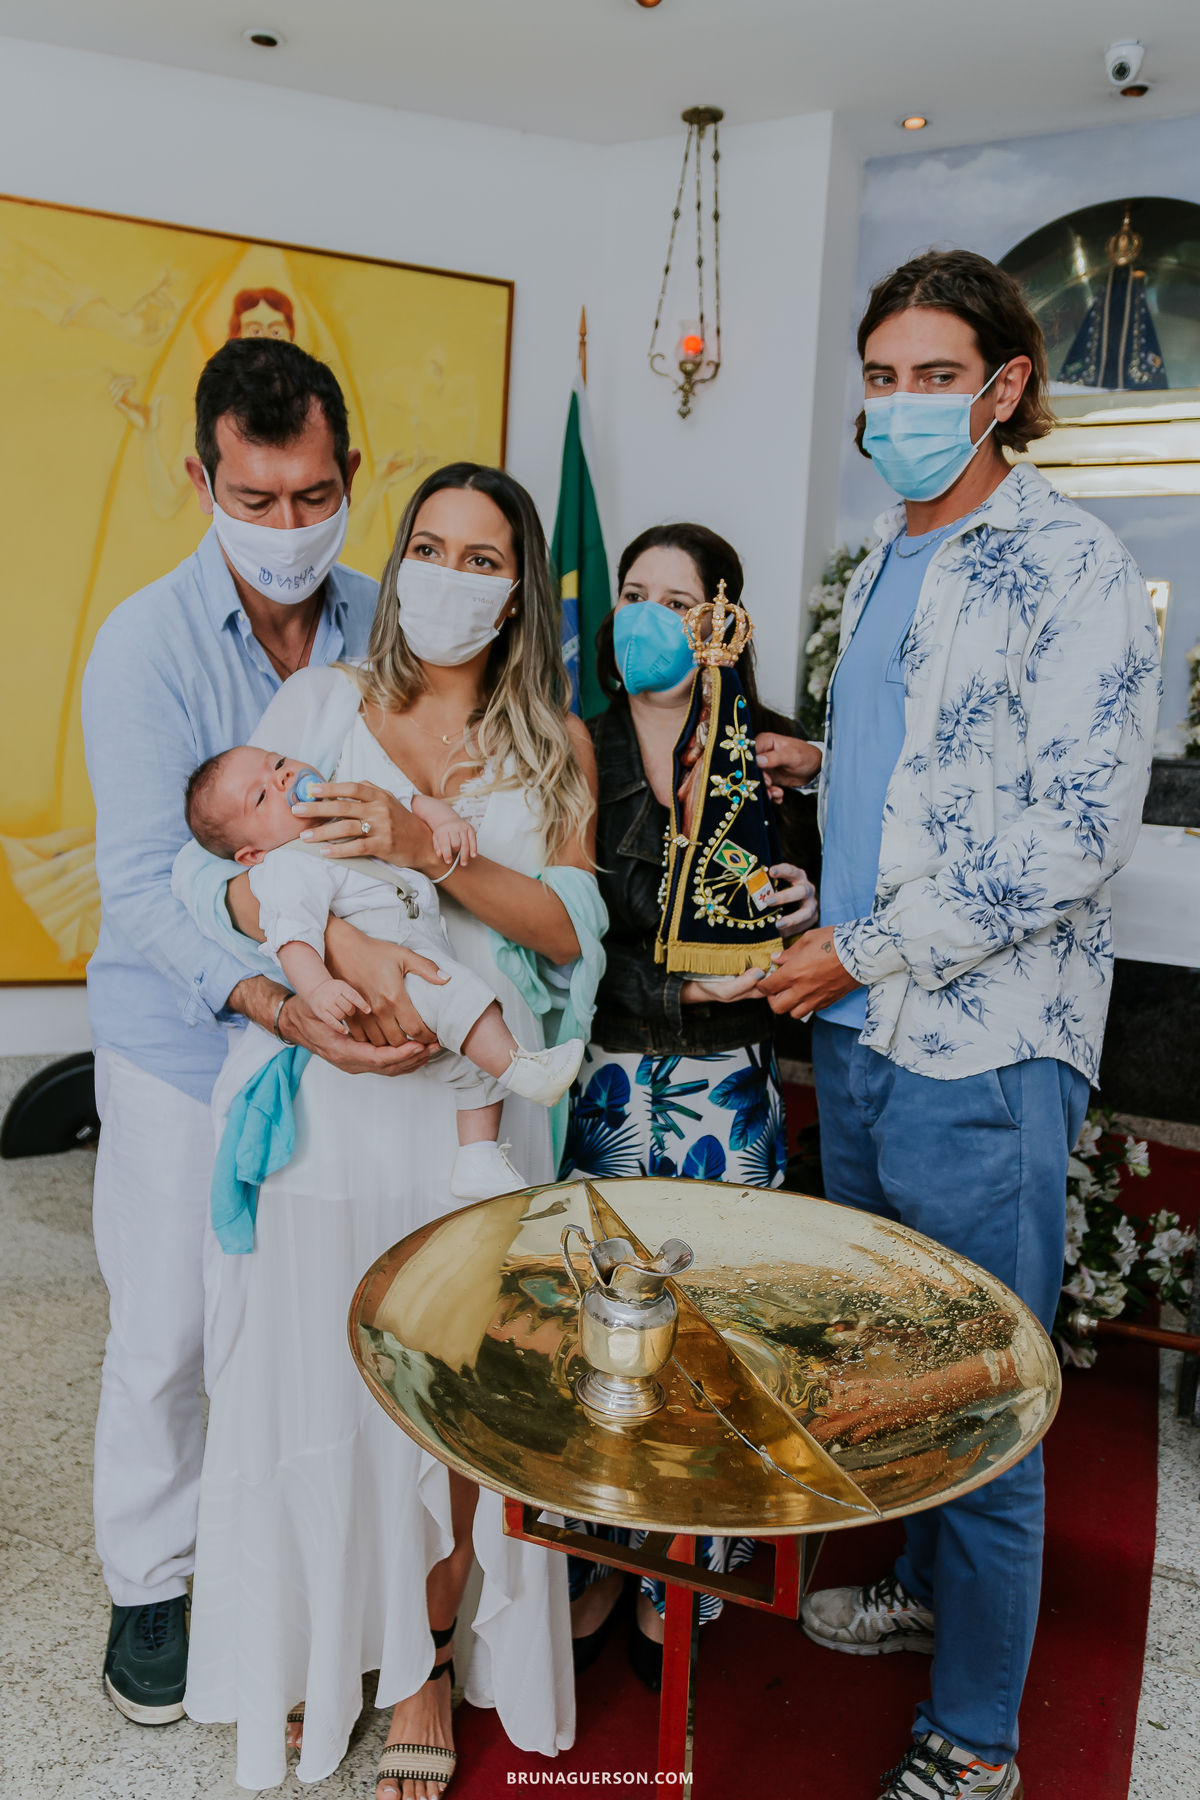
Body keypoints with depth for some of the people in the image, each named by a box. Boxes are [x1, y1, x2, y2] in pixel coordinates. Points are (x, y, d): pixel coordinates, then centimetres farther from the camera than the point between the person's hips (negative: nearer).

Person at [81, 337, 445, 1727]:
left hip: (346, 1035, 3)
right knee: (168, 1328, 11)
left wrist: (348, 938, -24)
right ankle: (152, 1580, 36)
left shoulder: (386, 629, -3)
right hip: (185, 1040, -2)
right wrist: (282, 1000, -33)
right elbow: (143, 886, -18)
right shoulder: (145, 646, -12)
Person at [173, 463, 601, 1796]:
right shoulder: (318, 701, 8)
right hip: (312, 1100, 0)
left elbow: (568, 928, -2)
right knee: (305, 1380, 7)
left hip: (469, 1110, 0)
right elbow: (219, 870, 1)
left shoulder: (553, 744, 9)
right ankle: (308, 1654, 34)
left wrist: (430, 848, -18)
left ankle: (422, 1665, 30)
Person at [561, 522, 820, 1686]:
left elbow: (801, 911, 9)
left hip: (723, 1085, 0)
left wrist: (808, 916, -12)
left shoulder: (771, 752, 3)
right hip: (597, 1074, 0)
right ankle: (590, 1569, 31)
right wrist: (678, 990, -17)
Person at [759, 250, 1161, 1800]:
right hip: (856, 1031, 8)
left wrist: (865, 948, -15)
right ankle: (925, 1584, 45)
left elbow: (1077, 833, -18)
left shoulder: (1073, 569, -10)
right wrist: (822, 765, 9)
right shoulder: (882, 568, 15)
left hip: (983, 1050, -7)